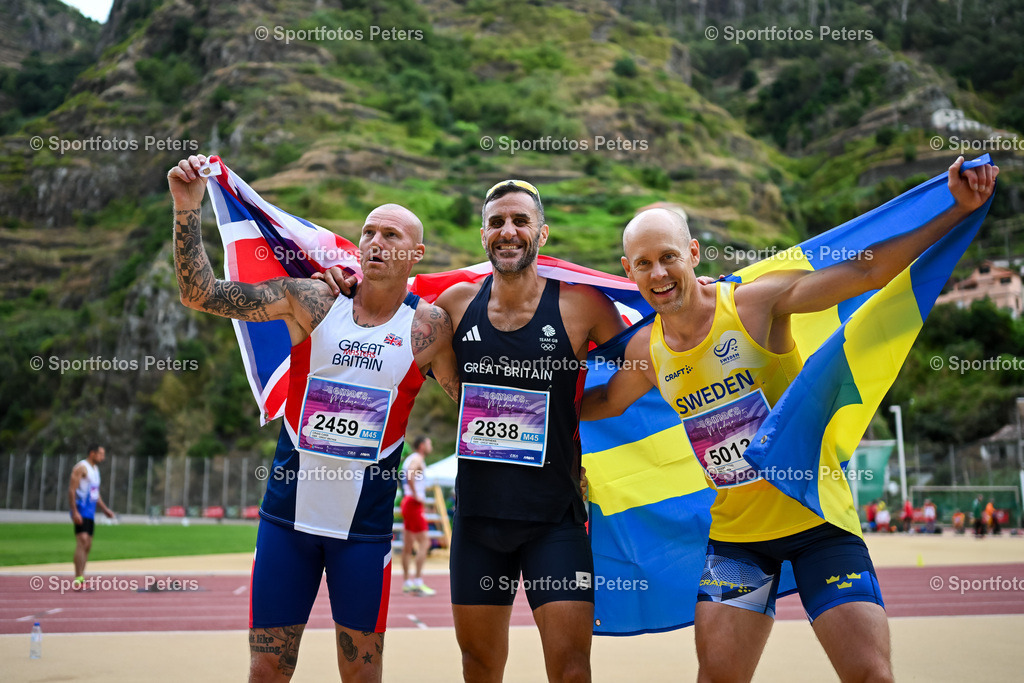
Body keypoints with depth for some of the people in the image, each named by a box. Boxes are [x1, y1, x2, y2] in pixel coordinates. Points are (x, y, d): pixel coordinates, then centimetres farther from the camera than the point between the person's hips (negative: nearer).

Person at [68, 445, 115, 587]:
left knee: (87, 546, 9)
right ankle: (78, 579, -21)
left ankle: (80, 581, 15)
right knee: (82, 541, -18)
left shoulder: (95, 469, 20)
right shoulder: (81, 468, -9)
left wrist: (105, 509, 21)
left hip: (90, 513, 9)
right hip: (81, 511, -9)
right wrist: (74, 512, -23)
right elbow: (72, 490, -16)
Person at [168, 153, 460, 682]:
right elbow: (199, 293, -4)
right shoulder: (311, 300, -3)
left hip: (366, 523, 0)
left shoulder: (428, 328, -3)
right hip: (288, 513, 1)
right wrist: (187, 209, -14)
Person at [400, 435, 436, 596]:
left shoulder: (411, 459, 18)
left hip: (407, 502, 10)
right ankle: (418, 583, -11)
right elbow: (409, 476, -29)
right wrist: (416, 496, -22)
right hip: (414, 504, -10)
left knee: (408, 545, 10)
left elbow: (406, 476, 30)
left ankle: (407, 582, 14)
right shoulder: (417, 459, -11)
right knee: (424, 542, -9)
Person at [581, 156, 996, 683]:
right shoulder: (645, 352, -1)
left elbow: (866, 270, -17)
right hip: (734, 534, 3)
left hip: (816, 516, -3)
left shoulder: (755, 302, -14)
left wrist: (960, 207, -21)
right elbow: (606, 401, 21)